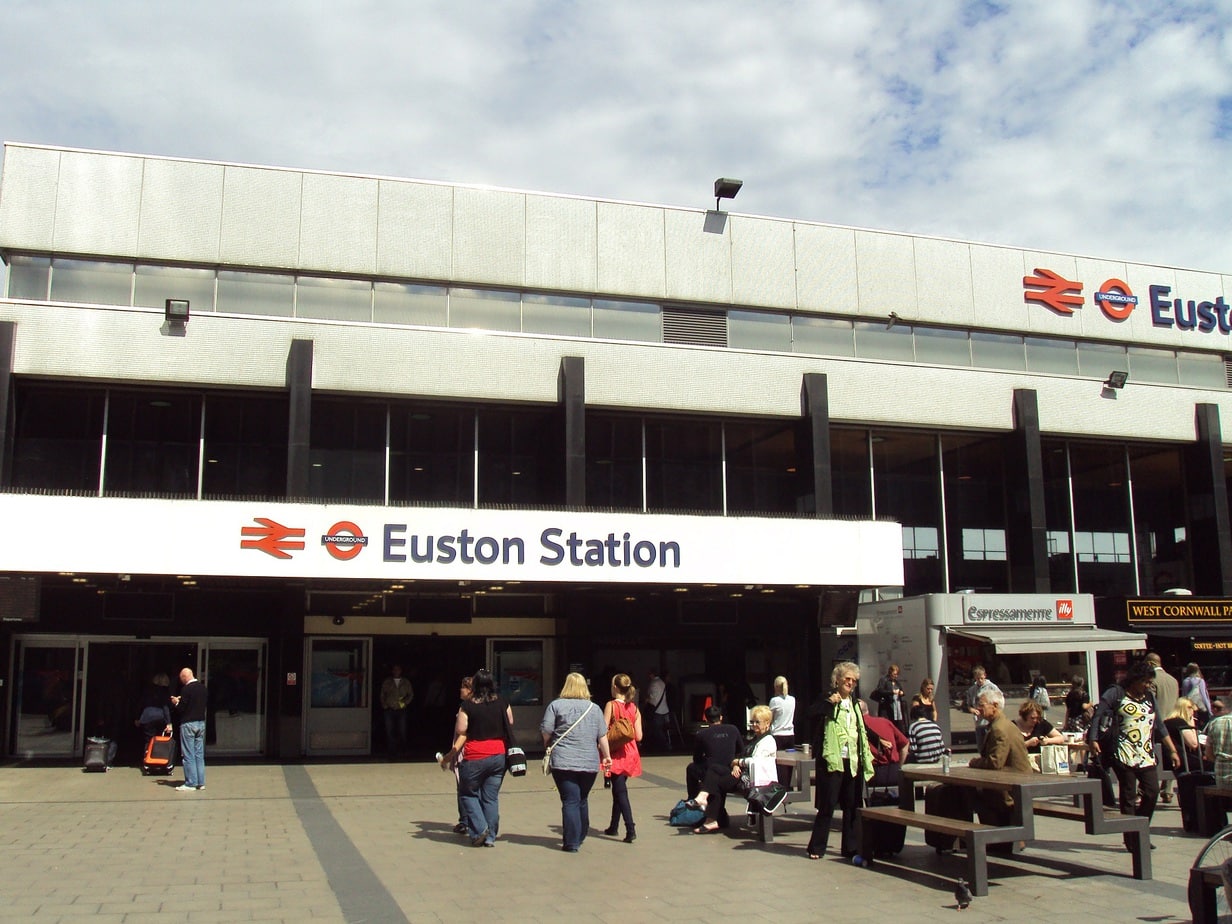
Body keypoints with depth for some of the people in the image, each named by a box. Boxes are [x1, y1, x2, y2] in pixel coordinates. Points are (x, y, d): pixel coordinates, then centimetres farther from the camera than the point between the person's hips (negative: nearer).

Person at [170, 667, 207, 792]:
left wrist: (176, 702, 6)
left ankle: (190, 783, 0)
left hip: (188, 724, -7)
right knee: (199, 754, 11)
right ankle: (200, 783, 13)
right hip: (201, 723, 7)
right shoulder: (203, 687, 6)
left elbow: (181, 709, -16)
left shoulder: (186, 689, -15)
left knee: (188, 755, -1)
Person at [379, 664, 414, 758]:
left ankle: (401, 750, 16)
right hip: (390, 710, 0)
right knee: (389, 731, -4)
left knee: (402, 732, -1)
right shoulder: (387, 682, 7)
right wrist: (384, 705, 0)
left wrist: (405, 702, -3)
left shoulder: (406, 682, 8)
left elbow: (411, 694, 11)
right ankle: (392, 751, 2)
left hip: (401, 710, 0)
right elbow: (382, 695, 10)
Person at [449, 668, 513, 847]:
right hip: (499, 756, 4)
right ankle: (490, 837, 13)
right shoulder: (502, 705, 1)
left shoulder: (467, 706, -9)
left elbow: (461, 733, -6)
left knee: (469, 794, 14)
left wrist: (453, 753, 6)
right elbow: (510, 728, 11)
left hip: (474, 758, -3)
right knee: (491, 797, 11)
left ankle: (479, 830, 1)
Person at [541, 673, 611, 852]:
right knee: (582, 800, 17)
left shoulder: (556, 705, -1)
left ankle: (572, 843, -3)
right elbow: (602, 736, 9)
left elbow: (546, 731, -3)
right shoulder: (595, 708, 8)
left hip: (563, 761, -3)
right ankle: (580, 838, 26)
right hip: (590, 763, 3)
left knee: (570, 801, -1)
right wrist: (607, 756, 19)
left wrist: (548, 747, 15)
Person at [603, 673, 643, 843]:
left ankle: (630, 829, -18)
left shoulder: (611, 705, -11)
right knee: (618, 790, 18)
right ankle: (613, 827, 28)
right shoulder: (634, 709, 3)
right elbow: (638, 736, 0)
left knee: (620, 791, -6)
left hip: (616, 754, -5)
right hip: (630, 753, 5)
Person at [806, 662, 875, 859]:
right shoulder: (828, 701, -2)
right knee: (827, 805, -3)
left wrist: (866, 759, 23)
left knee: (852, 806, 9)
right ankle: (816, 848, 6)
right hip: (832, 760, -6)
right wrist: (830, 702, -25)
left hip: (853, 761, 6)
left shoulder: (855, 704, 18)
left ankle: (850, 847, 18)